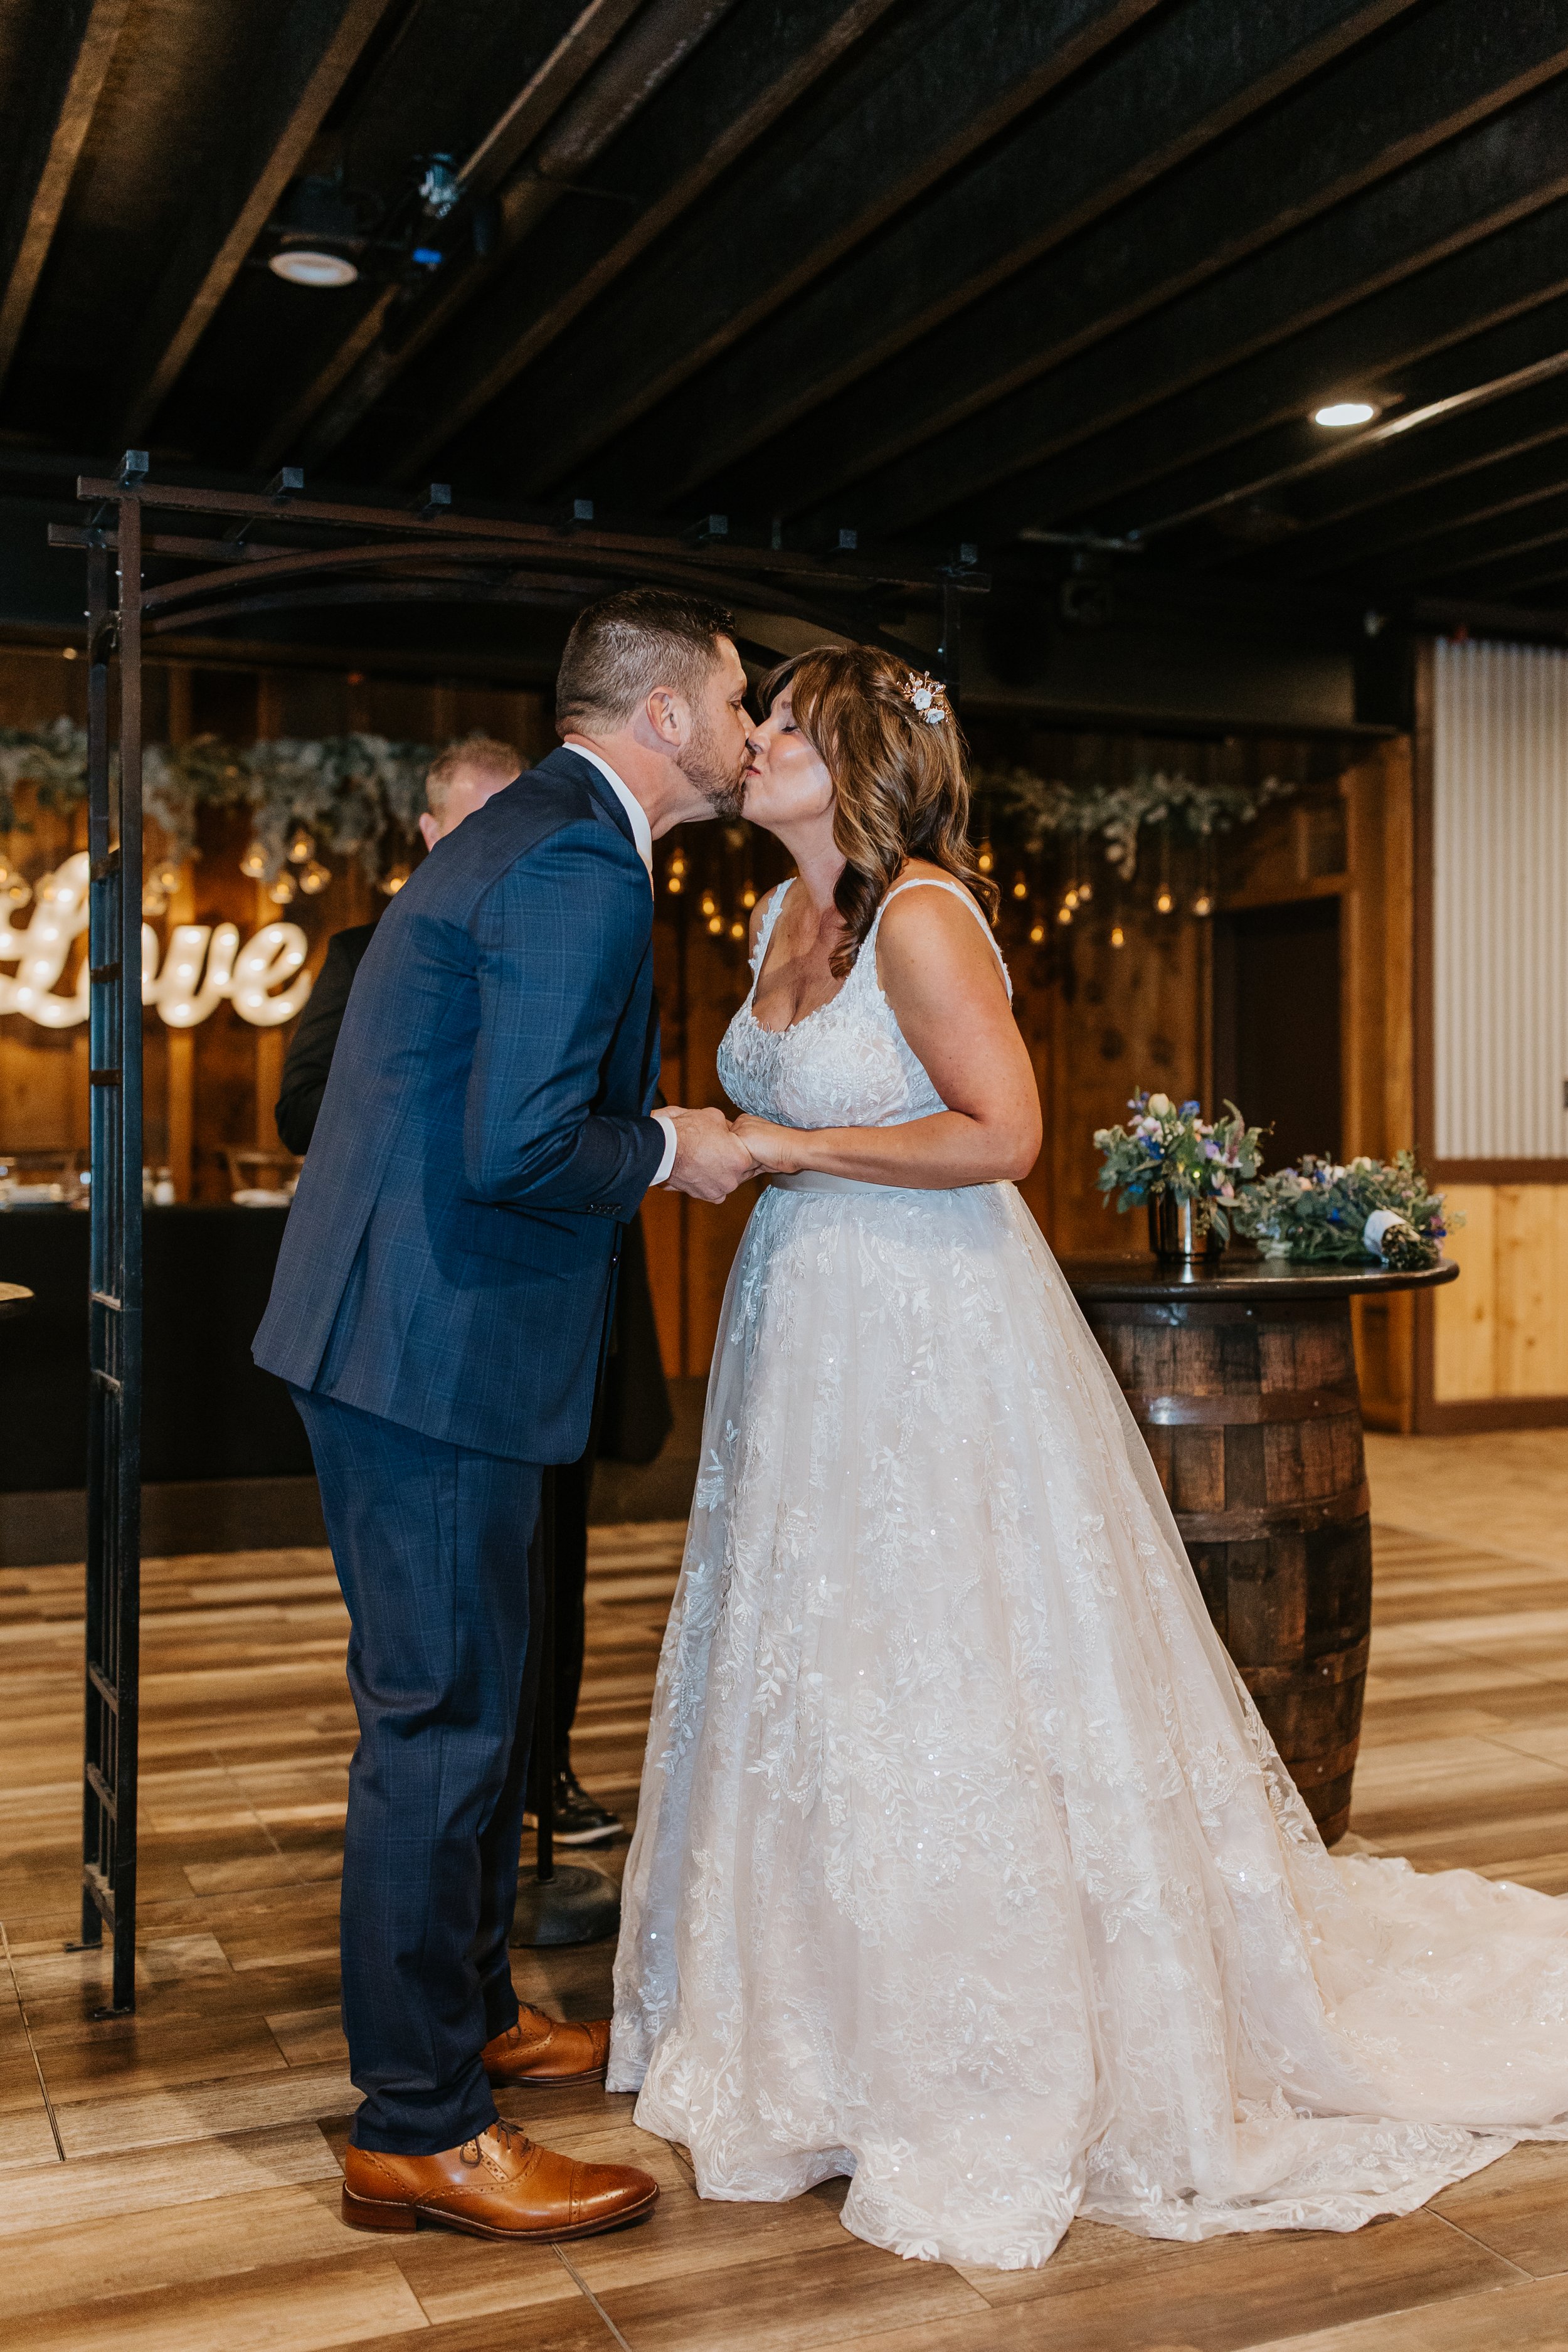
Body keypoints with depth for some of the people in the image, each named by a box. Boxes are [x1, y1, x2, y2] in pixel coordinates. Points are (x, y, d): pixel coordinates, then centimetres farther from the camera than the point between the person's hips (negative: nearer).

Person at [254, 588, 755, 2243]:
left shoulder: (527, 834, 17)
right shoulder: (583, 868, -17)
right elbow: (517, 1149, -26)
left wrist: (651, 1142, 14)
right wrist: (670, 1150, -9)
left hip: (400, 1328, 11)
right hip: (434, 1345, -11)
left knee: (474, 1701, 21)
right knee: (442, 1720, -1)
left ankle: (469, 2014, 38)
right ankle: (418, 2131, 13)